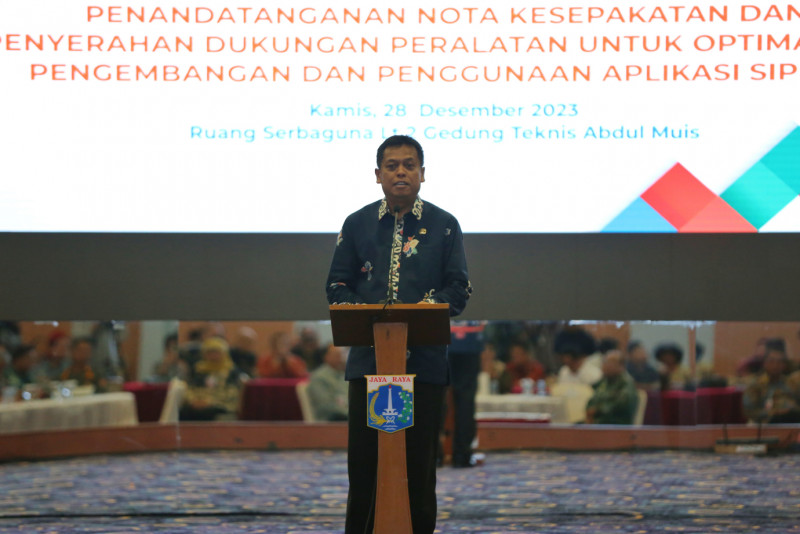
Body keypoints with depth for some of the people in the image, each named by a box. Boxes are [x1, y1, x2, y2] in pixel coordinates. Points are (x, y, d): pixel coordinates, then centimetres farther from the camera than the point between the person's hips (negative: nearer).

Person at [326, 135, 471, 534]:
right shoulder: (357, 224, 11)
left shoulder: (443, 225, 7)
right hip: (368, 356, 1)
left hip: (424, 359, -1)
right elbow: (337, 284, 10)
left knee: (420, 455, 0)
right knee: (363, 454, 0)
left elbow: (459, 288, 3)